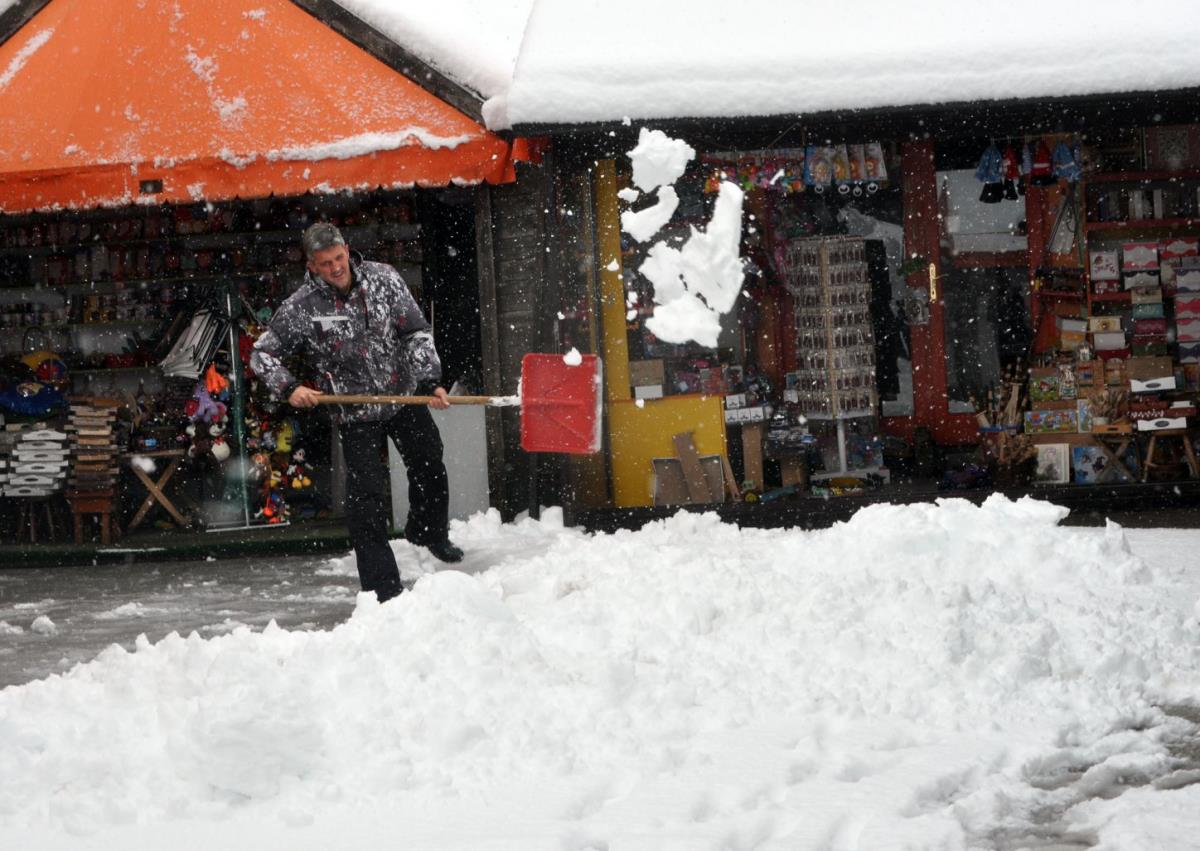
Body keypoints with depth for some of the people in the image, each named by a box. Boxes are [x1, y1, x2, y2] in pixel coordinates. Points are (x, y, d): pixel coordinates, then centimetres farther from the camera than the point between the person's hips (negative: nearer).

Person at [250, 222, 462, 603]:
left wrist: (428, 380, -15)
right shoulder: (301, 307, -14)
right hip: (355, 412, -3)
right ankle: (382, 589, -7)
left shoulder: (383, 278, -8)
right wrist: (288, 388, -19)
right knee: (366, 495, -10)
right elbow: (262, 354, -4)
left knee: (429, 467, 17)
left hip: (405, 396, 3)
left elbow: (416, 332, -3)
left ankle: (429, 531, 49)